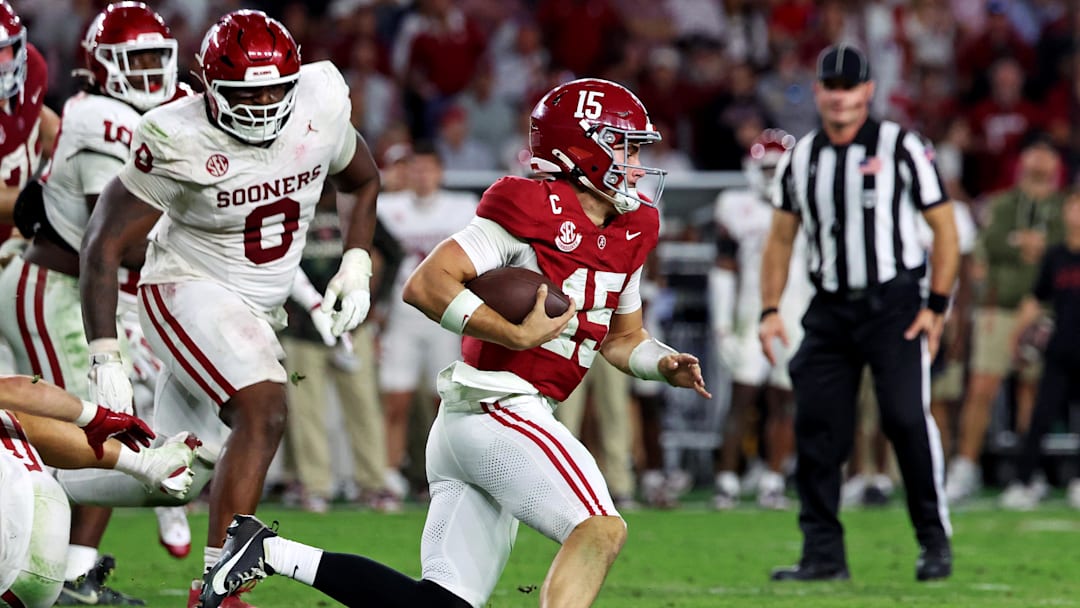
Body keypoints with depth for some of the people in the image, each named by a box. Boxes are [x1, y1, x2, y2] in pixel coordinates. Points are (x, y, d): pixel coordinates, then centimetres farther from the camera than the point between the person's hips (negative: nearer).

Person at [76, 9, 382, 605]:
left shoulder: (320, 106, -8)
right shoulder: (178, 142, -22)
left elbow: (364, 181, 15)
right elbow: (104, 244, -17)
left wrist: (355, 267, 3)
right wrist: (105, 358, -21)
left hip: (259, 309, 6)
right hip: (188, 292, -6)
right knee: (265, 410, -27)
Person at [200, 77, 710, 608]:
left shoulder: (628, 232, 17)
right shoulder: (534, 210, -10)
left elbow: (621, 338, 29)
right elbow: (426, 285, -17)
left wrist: (665, 365, 8)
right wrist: (518, 335, -21)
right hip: (497, 408, -9)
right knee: (600, 530, -22)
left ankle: (269, 552, 4)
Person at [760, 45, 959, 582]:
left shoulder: (902, 148, -4)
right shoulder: (800, 158, 10)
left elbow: (944, 229, -1)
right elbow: (780, 240, 17)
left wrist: (937, 307, -7)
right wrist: (770, 311, 6)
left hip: (894, 305, -4)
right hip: (829, 310, 4)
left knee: (908, 418, -14)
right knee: (815, 427, -2)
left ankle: (935, 542, 0)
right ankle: (823, 553, 4)